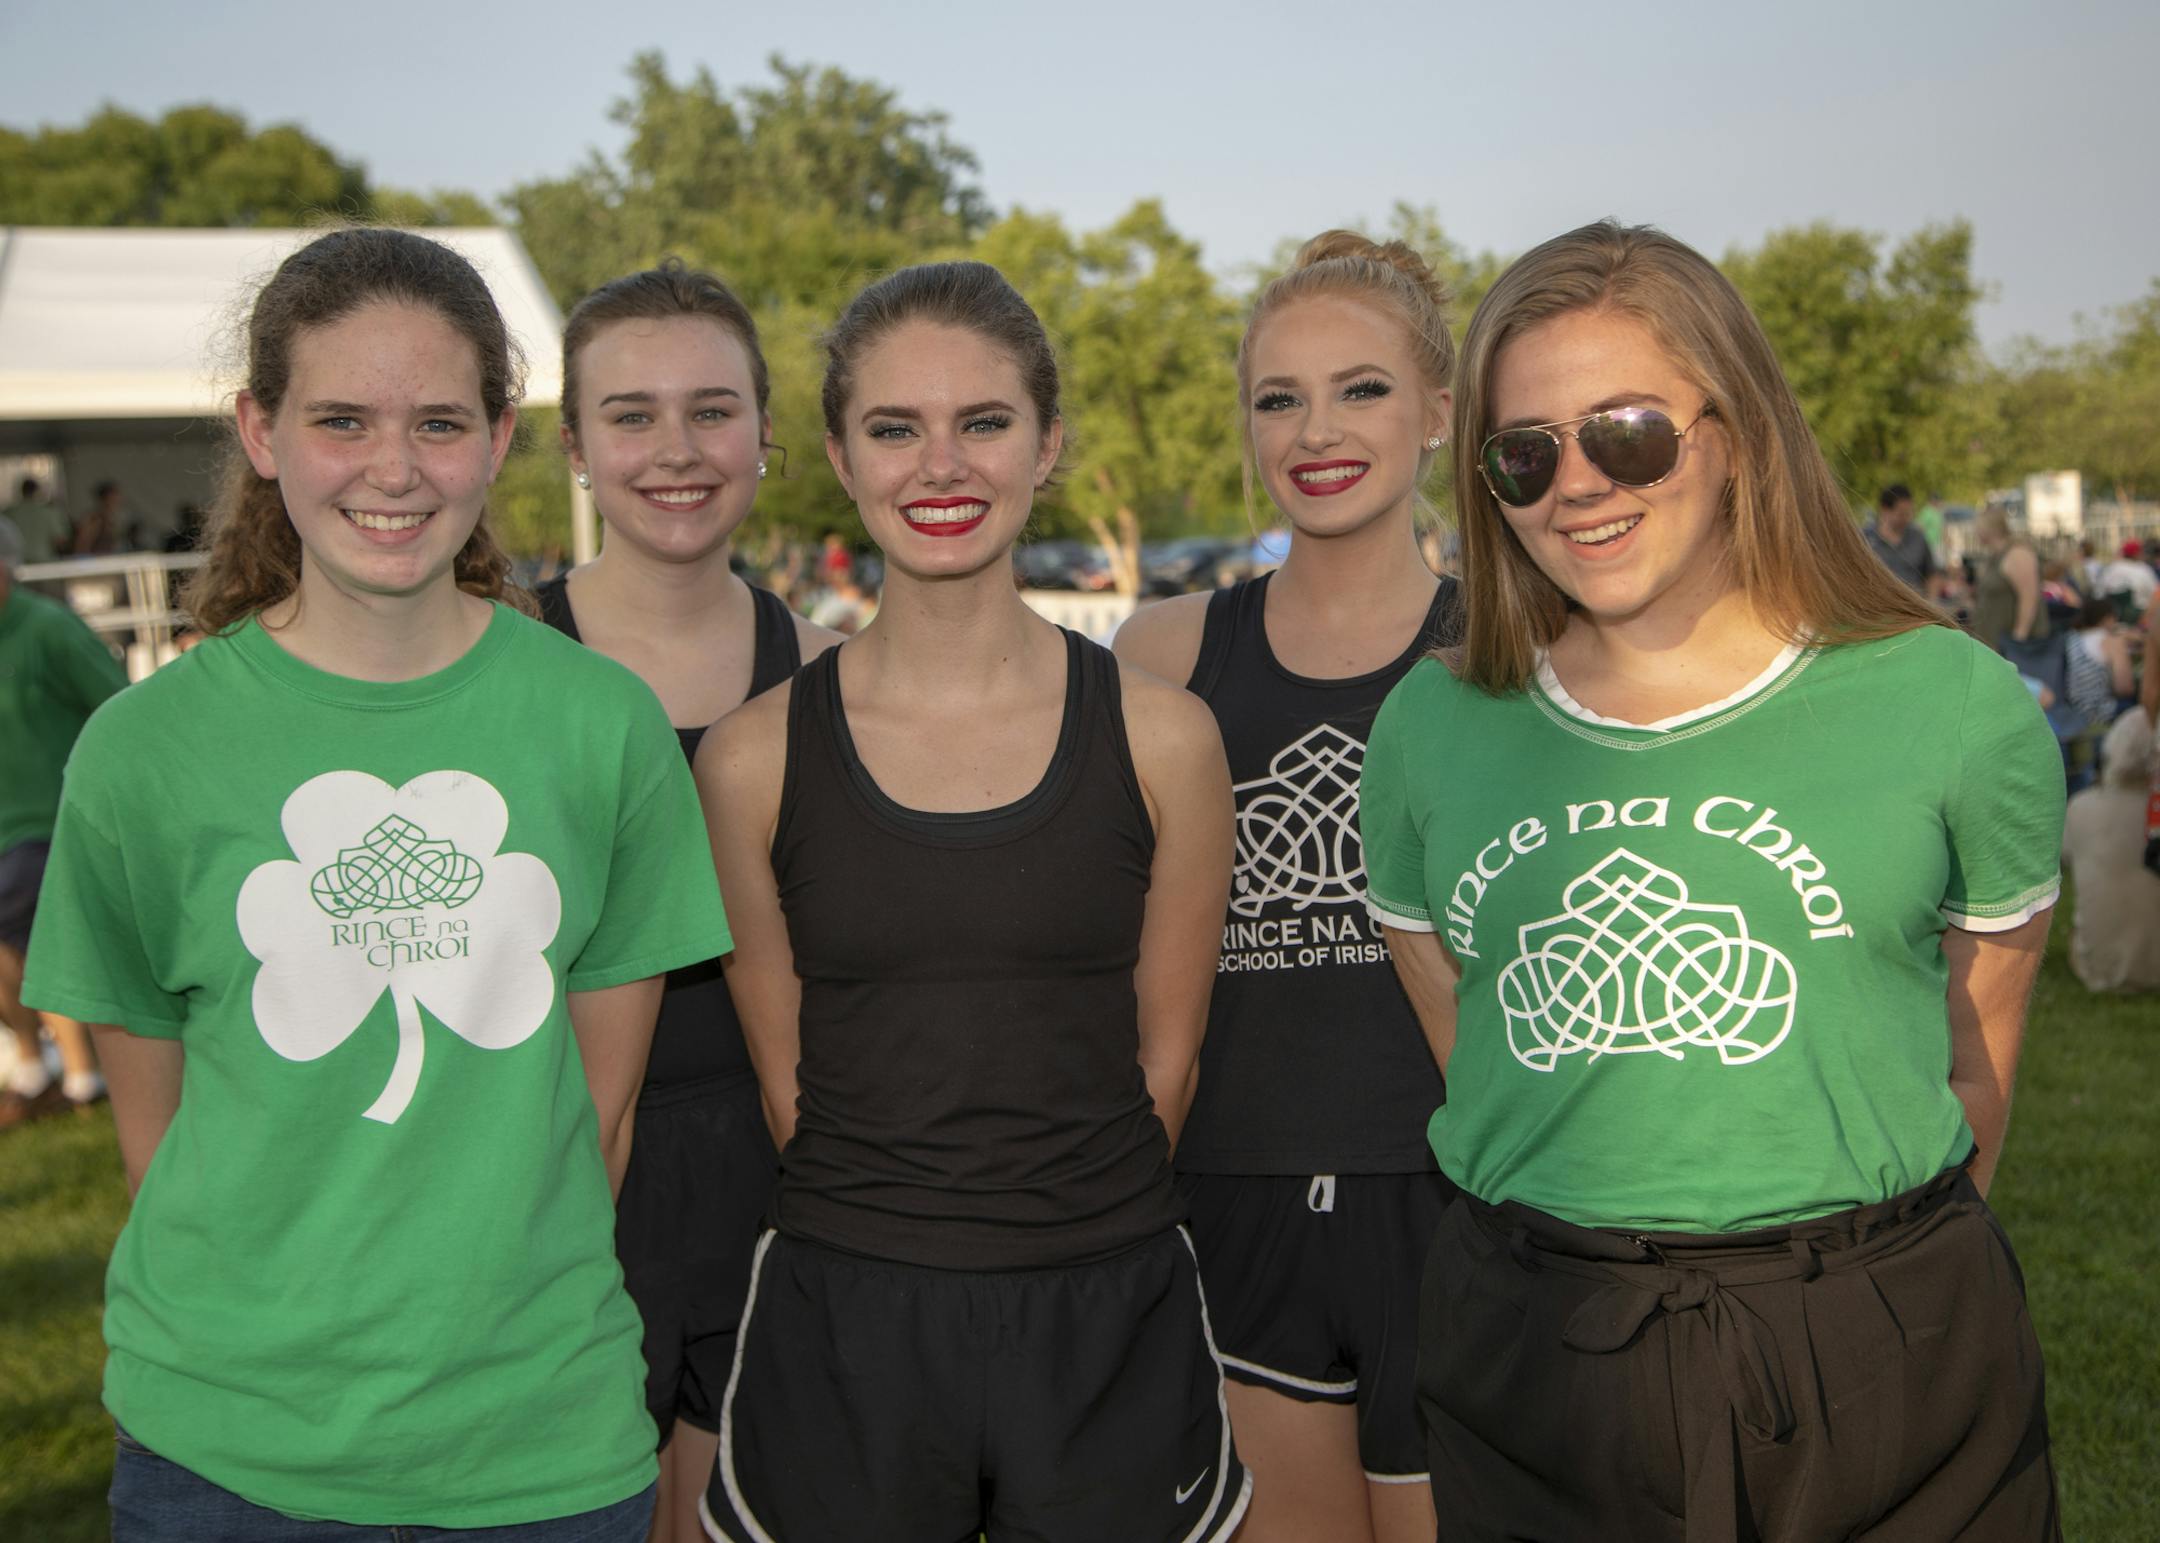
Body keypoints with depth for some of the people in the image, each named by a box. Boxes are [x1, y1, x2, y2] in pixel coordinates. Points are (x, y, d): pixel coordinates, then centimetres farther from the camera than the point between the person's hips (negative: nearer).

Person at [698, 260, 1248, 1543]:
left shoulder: (1162, 738, -4)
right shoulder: (755, 756, -4)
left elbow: (1164, 1053, 4)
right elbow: (785, 1071, 4)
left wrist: (1071, 1227, 5)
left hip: (1108, 1325, 0)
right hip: (842, 1330, 0)